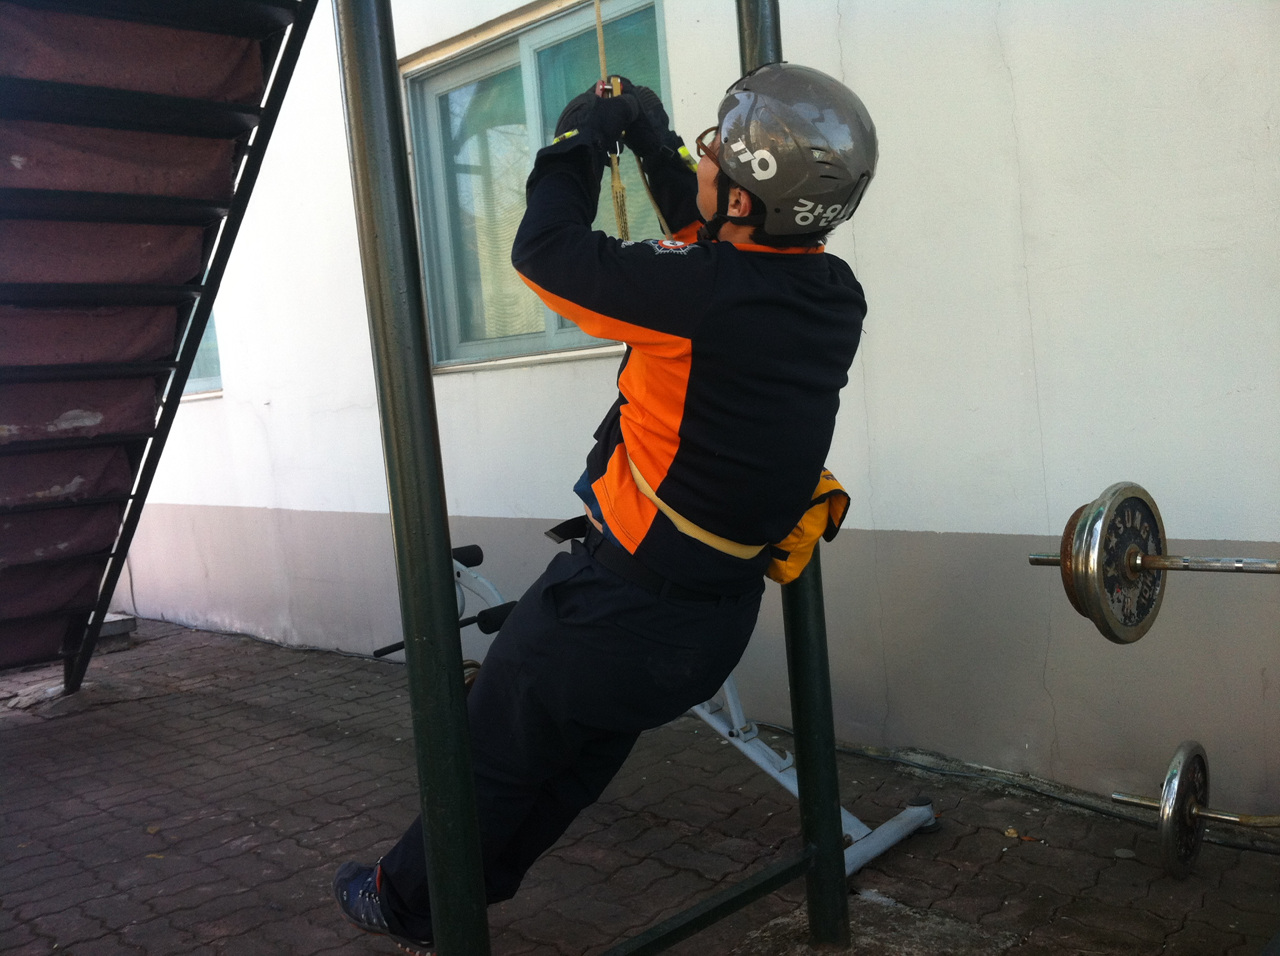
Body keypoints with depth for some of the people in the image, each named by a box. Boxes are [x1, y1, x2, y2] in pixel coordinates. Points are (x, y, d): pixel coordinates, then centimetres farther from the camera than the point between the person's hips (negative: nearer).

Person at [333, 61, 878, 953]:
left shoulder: (702, 295, -29)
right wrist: (659, 147, 12)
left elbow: (545, 250, -17)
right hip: (715, 625, 8)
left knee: (495, 758, 16)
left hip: (617, 612, -8)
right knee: (578, 757, 26)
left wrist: (582, 138, -1)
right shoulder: (835, 297, -5)